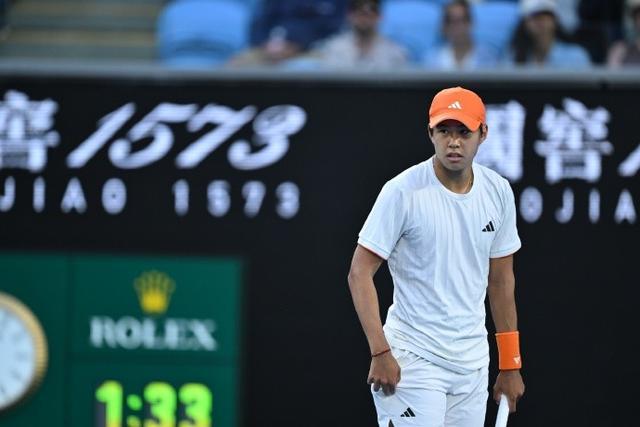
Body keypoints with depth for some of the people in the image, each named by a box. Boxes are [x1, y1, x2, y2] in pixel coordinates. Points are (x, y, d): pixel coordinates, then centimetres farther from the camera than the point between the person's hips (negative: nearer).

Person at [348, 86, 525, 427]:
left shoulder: (498, 191, 5)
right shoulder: (403, 192, -11)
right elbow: (360, 274, -11)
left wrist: (510, 364, 14)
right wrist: (380, 353, -19)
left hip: (473, 360, 6)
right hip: (413, 360, -5)